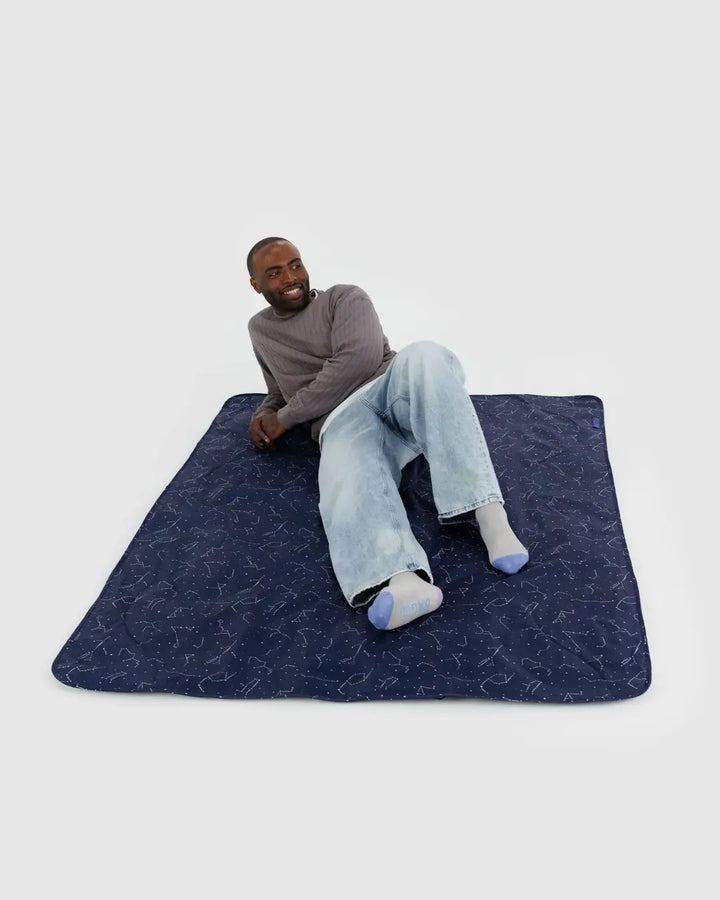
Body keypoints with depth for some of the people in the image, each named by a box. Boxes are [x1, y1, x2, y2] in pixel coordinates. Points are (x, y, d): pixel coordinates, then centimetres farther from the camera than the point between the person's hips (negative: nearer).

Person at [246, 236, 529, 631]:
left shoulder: (345, 298, 13)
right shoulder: (260, 330, 28)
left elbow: (359, 360, -6)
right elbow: (280, 391, 41)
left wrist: (286, 417, -4)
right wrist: (264, 414, 15)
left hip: (393, 390, 0)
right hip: (343, 420, 1)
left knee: (424, 355, -37)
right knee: (350, 486, -37)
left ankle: (486, 511, -45)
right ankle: (400, 581, -70)